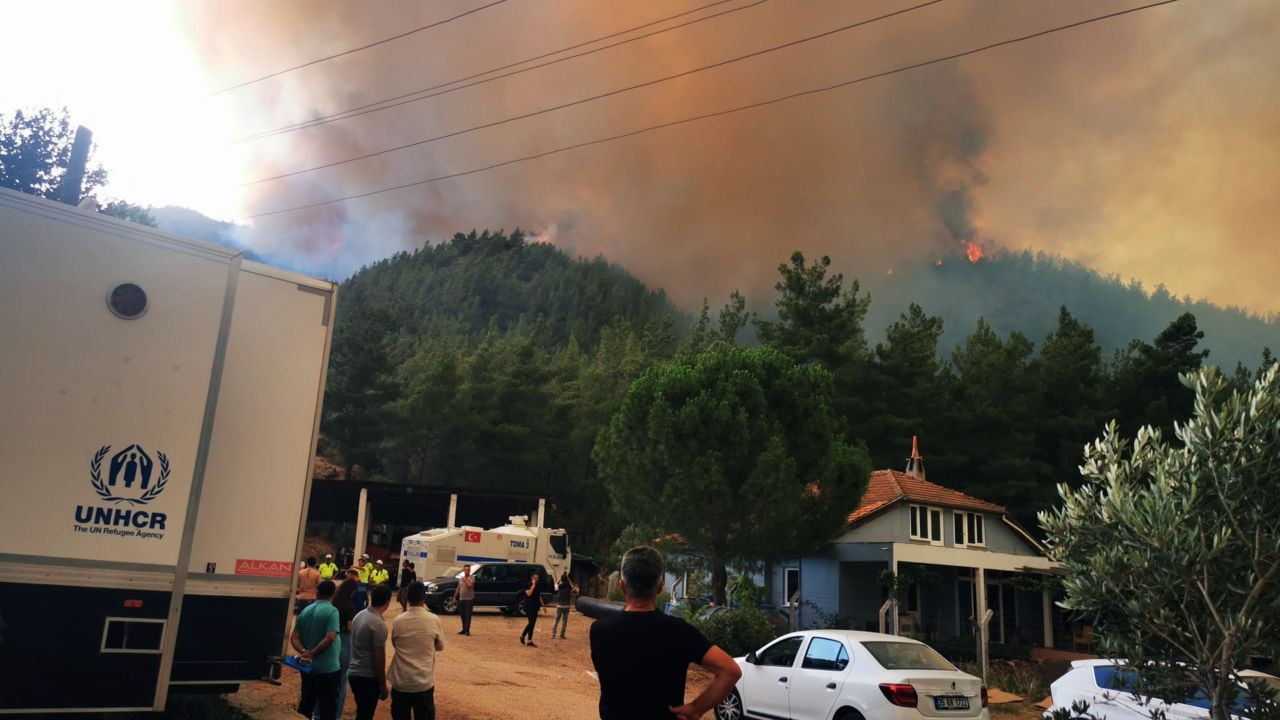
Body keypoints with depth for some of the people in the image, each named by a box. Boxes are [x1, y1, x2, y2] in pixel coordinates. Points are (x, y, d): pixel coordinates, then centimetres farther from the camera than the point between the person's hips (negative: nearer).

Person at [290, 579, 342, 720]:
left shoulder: (305, 611, 6)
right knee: (328, 707, 5)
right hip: (328, 668, -6)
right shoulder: (332, 611, -14)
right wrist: (312, 654, -13)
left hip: (308, 667, 6)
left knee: (306, 702, 19)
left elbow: (294, 637, 2)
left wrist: (304, 652, -11)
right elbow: (330, 638, -24)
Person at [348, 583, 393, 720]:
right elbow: (379, 659, -18)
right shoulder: (379, 624, -21)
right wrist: (383, 685, -9)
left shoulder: (359, 615, 4)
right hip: (368, 677, -8)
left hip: (354, 673, 8)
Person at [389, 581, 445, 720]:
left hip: (401, 682, 1)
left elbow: (394, 644, 10)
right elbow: (440, 646, 5)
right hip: (424, 682, -1)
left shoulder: (398, 621, -7)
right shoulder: (434, 620, -10)